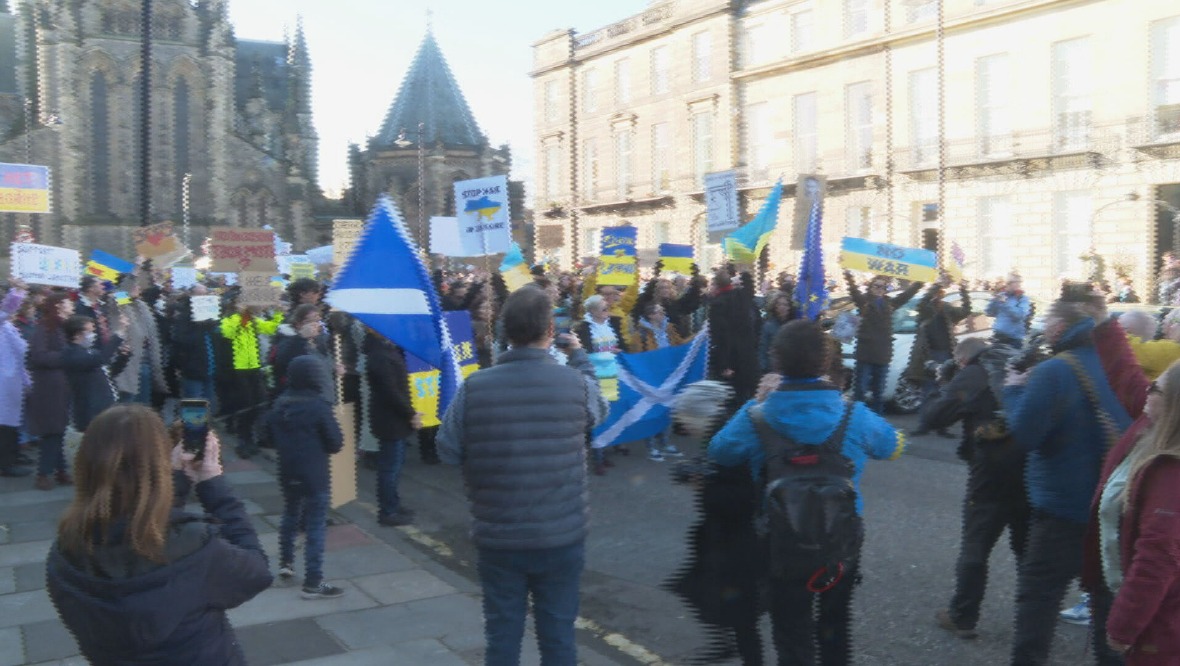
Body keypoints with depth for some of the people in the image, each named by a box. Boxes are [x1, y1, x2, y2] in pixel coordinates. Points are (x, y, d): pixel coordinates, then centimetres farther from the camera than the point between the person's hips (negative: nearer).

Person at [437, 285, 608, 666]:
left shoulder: (473, 388, -13)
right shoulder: (577, 383, -12)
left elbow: (448, 452, -4)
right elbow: (599, 411, 11)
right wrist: (579, 356, 24)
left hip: (498, 538, 0)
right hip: (562, 537, 0)